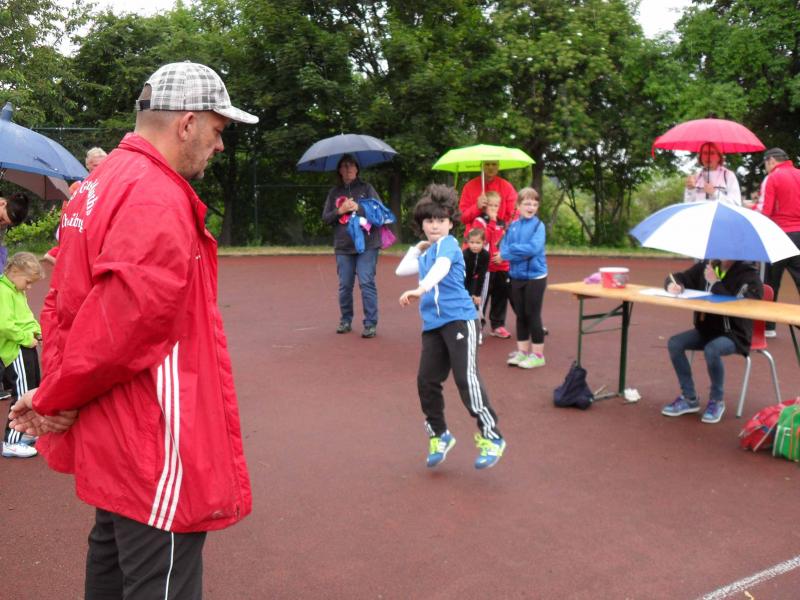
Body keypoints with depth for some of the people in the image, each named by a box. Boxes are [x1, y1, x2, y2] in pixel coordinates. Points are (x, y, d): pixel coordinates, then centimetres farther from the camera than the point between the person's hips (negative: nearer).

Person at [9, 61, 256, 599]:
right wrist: (55, 399, -9)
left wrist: (56, 400, 7)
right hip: (155, 449, -10)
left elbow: (63, 306, 13)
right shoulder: (158, 200, -21)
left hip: (114, 439, 10)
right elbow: (118, 325, -25)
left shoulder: (101, 185, 12)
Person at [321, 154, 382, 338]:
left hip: (366, 245, -3)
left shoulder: (366, 188, 5)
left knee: (367, 283, -8)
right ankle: (345, 321, 21)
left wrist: (358, 207, -12)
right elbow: (325, 217, 9)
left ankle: (371, 323, -3)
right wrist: (340, 211, -8)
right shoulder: (334, 192, 12)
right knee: (345, 285, 7)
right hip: (343, 246, 3)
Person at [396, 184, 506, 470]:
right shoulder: (427, 254, 21)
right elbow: (401, 269, 36)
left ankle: (492, 438, -2)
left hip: (459, 319, -8)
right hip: (433, 324, 8)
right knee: (426, 380, 4)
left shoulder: (448, 243, -6)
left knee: (466, 379, -12)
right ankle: (439, 435, 21)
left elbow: (441, 267, -28)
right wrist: (418, 247, 26)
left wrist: (421, 289, -45)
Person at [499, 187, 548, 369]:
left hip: (535, 277, -5)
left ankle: (538, 355, 10)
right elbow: (503, 248, -1)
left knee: (533, 315, 0)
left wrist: (512, 250, -15)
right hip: (516, 277, 5)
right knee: (520, 315, 12)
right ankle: (522, 352, 22)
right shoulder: (513, 226, 5)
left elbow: (534, 248, -21)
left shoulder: (538, 225, -9)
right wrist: (522, 252, -17)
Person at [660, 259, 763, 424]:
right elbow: (678, 277, 10)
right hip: (706, 329, 6)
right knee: (674, 343, -17)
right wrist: (672, 284, -14)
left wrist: (715, 283, -25)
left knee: (711, 350, -35)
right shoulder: (707, 266, 0)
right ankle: (689, 398, -2)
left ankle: (717, 400, -9)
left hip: (735, 334, -6)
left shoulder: (750, 276, -15)